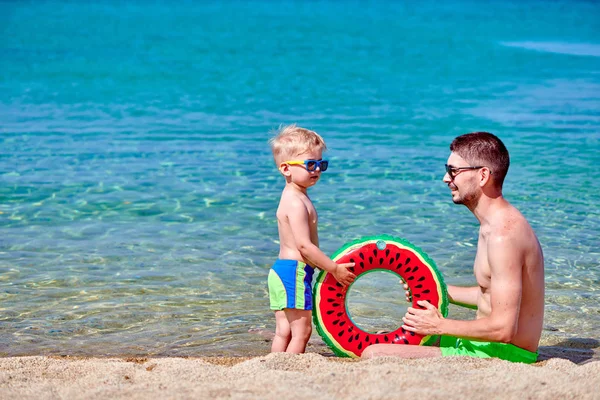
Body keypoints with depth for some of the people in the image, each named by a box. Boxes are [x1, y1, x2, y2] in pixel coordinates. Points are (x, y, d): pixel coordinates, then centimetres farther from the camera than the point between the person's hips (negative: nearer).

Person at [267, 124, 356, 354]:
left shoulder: (294, 197, 15)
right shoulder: (296, 202, -18)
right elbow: (304, 245, -22)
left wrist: (328, 267, 20)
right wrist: (335, 269, -17)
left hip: (281, 269, 10)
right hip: (294, 272, -10)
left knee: (284, 331, 10)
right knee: (302, 329, -7)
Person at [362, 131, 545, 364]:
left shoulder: (503, 234, -23)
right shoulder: (497, 223, 10)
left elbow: (504, 329, -26)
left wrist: (441, 326, -15)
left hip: (502, 354, -11)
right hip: (483, 344, 11)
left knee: (374, 355, -20)